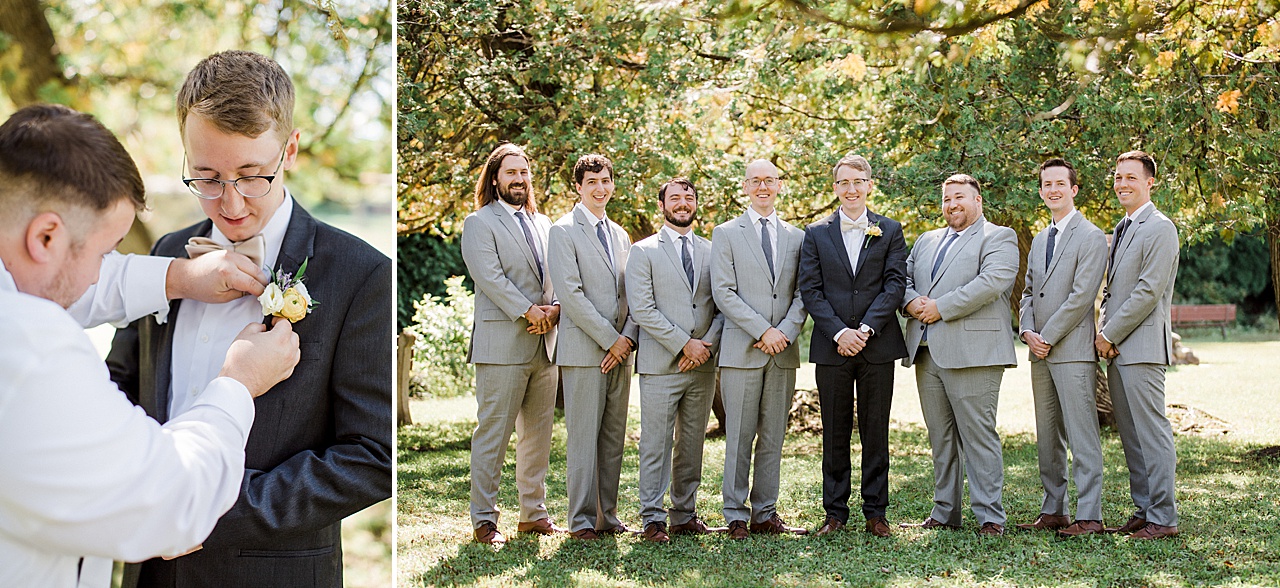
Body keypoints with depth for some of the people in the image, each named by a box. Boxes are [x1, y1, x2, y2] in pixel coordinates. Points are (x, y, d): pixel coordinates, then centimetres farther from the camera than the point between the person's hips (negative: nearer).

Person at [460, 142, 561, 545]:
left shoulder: (543, 224, 20)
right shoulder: (479, 223, 0)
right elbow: (490, 277, -11)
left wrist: (555, 307, -6)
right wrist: (528, 310, -18)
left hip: (545, 342, 6)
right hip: (502, 342, -6)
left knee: (538, 433, 10)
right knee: (493, 434, -5)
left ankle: (534, 513, 19)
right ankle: (483, 519, 1)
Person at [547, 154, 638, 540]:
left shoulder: (620, 235, 18)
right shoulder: (564, 231, -3)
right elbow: (570, 293, -12)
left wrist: (627, 338, -2)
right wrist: (609, 339, -13)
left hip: (620, 350, 6)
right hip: (584, 349, -6)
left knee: (614, 437, 8)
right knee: (583, 436, -4)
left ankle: (607, 514, 14)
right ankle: (582, 519, 2)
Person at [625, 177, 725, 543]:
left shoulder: (711, 252, 13)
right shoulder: (643, 252, 1)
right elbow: (641, 309, -8)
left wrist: (708, 343, -7)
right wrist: (685, 344, -12)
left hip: (703, 364, 4)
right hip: (660, 363, -4)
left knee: (692, 444, 9)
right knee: (656, 445, -3)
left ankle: (685, 515, 16)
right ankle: (653, 519, 2)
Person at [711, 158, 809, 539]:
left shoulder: (796, 237, 14)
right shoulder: (726, 234, 5)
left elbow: (802, 294, 9)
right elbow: (723, 292, -4)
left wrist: (785, 331, -9)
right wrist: (763, 331, -12)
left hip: (783, 351, 3)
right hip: (742, 350, -3)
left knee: (773, 437, 6)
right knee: (739, 437, -1)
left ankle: (765, 514, 13)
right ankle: (736, 515, 6)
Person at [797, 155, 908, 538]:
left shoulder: (890, 231, 8)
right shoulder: (816, 234, 8)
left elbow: (895, 284, -1)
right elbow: (810, 290, 1)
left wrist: (866, 329, -13)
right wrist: (839, 332, -12)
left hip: (877, 347, 0)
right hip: (831, 348, 0)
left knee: (875, 434, 5)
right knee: (835, 434, 5)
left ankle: (875, 512, 12)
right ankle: (835, 512, 12)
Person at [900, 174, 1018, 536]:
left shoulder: (998, 238, 2)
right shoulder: (926, 241, 24)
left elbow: (992, 281, -14)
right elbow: (903, 278, 20)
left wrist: (940, 308, -15)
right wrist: (911, 302, -4)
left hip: (971, 352, -7)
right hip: (926, 353, 7)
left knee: (978, 434, -7)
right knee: (940, 437, 10)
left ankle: (989, 515, -2)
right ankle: (945, 512, 17)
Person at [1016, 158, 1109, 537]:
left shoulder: (1091, 238, -6)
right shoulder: (1040, 240, 19)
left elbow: (1081, 296, -14)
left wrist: (1048, 337, -13)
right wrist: (1027, 331, 1)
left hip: (1073, 349, -8)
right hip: (1041, 351, 8)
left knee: (1082, 435, -7)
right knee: (1046, 437, 10)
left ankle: (1089, 516, -5)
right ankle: (1053, 511, 17)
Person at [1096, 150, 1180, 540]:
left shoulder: (1160, 228, -9)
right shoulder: (1121, 230, 20)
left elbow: (1149, 291, -16)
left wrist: (1110, 334, -12)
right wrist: (1102, 330, 7)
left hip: (1142, 346, -9)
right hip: (1117, 348, 9)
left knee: (1152, 433, -7)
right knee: (1130, 435, 11)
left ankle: (1163, 518, -3)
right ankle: (1143, 511, 18)